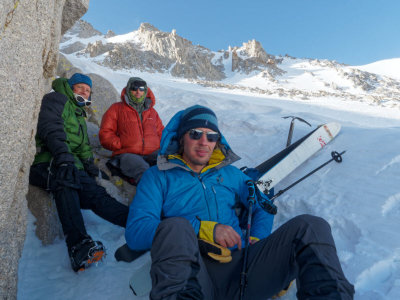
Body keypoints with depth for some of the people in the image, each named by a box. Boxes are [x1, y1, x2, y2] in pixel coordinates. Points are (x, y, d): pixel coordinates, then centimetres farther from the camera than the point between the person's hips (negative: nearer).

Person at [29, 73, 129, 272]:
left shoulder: (79, 114, 33)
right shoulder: (56, 99, 8)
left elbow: (84, 146, 29)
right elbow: (51, 129, -11)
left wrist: (89, 165, 8)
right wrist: (63, 156, -27)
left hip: (71, 166, 6)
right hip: (46, 163, -6)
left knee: (96, 194, -17)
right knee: (65, 181, -38)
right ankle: (78, 245, -52)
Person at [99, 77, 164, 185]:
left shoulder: (151, 111, 26)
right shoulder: (116, 108, 16)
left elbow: (161, 132, 31)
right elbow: (105, 134, 11)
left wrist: (160, 147, 9)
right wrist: (122, 146, -5)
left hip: (152, 153, 4)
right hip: (127, 154, -3)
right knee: (144, 172, -40)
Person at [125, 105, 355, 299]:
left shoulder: (230, 173, 21)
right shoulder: (159, 176, 8)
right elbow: (136, 232, -4)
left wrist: (258, 244, 0)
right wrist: (205, 229, -15)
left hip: (240, 270, 4)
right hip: (191, 273, -3)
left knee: (310, 226, -14)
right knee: (174, 227, -36)